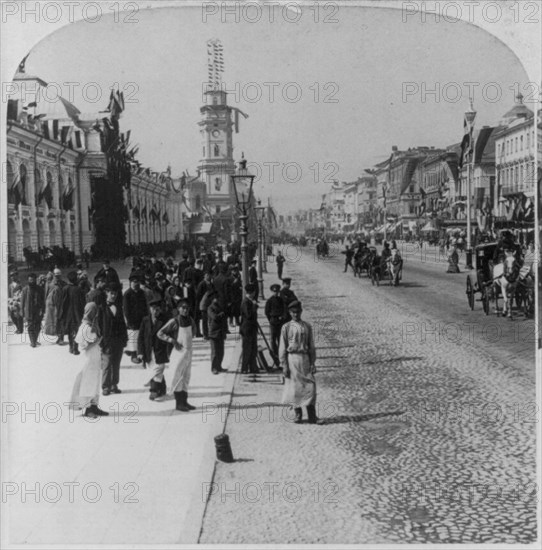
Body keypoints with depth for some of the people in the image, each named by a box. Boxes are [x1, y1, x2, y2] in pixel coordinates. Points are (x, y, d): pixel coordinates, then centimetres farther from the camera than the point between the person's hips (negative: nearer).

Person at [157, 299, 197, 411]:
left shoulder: (190, 320, 4)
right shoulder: (174, 322, -13)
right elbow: (160, 333, -11)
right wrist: (173, 341, -18)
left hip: (188, 352, 6)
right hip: (179, 352, -6)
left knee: (186, 378, 12)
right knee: (178, 378, -2)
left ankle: (184, 401, 20)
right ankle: (178, 403, 3)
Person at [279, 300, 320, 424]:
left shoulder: (307, 327, 7)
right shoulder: (286, 327, 1)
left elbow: (311, 346, 10)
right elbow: (282, 348, 0)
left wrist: (313, 363, 4)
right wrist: (284, 365, -6)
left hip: (305, 358, 2)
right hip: (292, 359, -2)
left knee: (310, 387, -3)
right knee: (294, 388, 2)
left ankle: (312, 417, 2)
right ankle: (298, 415, 16)